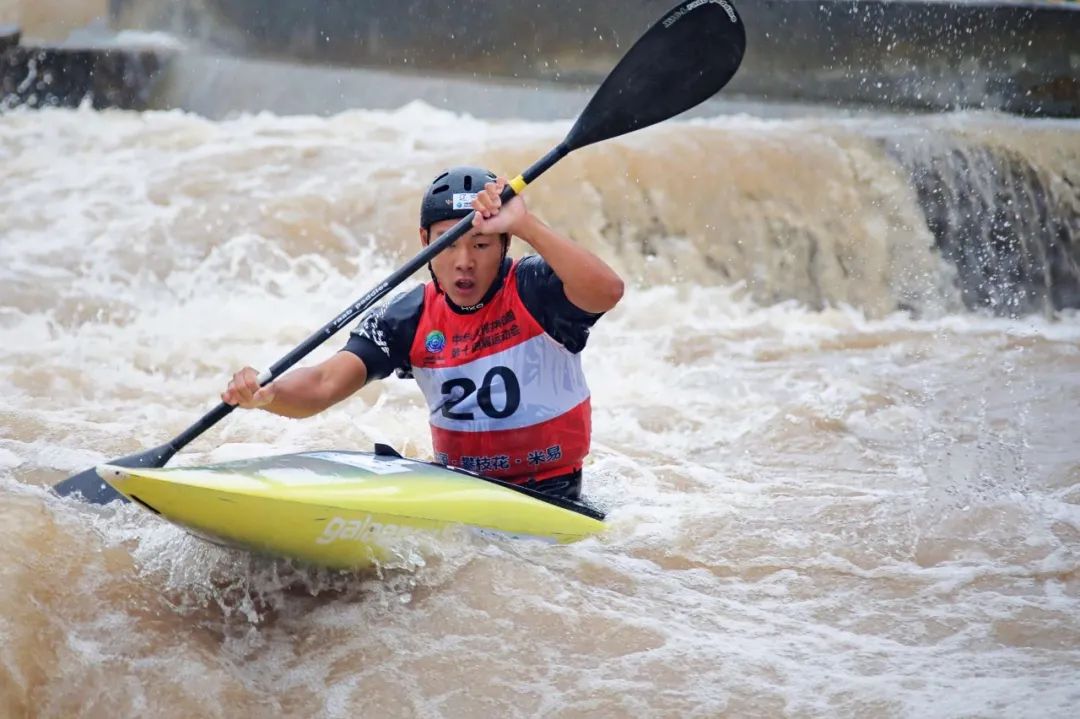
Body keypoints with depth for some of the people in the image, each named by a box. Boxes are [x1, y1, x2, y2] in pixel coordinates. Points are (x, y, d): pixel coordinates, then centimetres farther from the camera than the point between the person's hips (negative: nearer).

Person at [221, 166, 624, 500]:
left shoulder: (535, 291, -11)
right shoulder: (410, 320, 0)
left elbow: (607, 292, -34)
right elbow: (324, 384, -11)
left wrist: (526, 226, -39)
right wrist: (263, 394, -33)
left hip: (549, 497, -5)